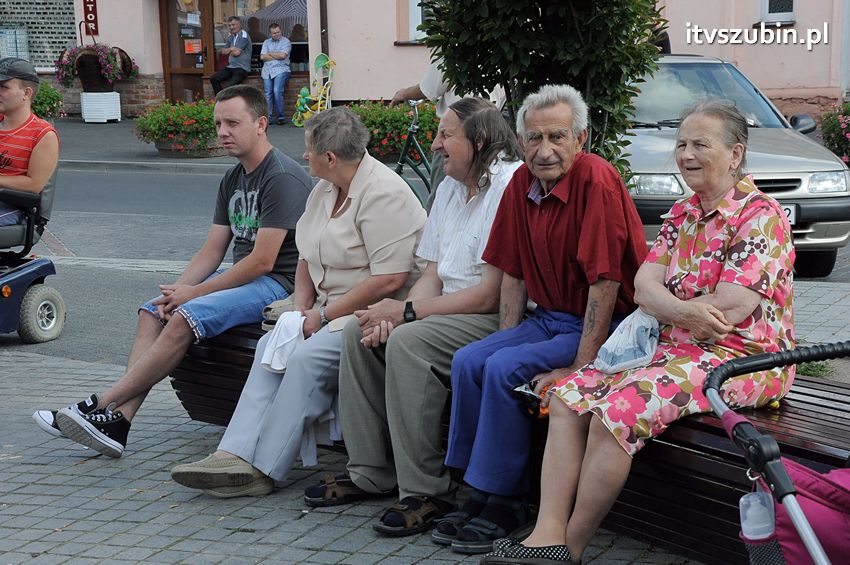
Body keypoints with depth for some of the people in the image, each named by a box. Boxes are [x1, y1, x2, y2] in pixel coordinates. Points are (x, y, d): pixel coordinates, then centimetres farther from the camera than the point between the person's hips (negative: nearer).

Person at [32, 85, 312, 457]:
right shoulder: (233, 180, 16)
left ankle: (100, 406, -22)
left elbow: (263, 261, -19)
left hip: (278, 284, -9)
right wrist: (177, 290, -7)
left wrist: (194, 293, -14)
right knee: (153, 311, -6)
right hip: (242, 277, 9)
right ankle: (118, 421, -18)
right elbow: (212, 251, 12)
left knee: (185, 318, -26)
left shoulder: (283, 178, -14)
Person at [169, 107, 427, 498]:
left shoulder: (383, 194, -17)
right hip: (331, 310, 9)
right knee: (271, 345, -10)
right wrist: (301, 308, 2)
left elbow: (390, 279, -24)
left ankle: (262, 469, -19)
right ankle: (236, 453, -20)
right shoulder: (325, 190, 13)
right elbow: (307, 259, 21)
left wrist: (324, 315, -18)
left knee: (308, 357, -26)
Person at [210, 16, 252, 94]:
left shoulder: (244, 36, -8)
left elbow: (237, 52, -14)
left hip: (242, 68, -8)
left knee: (230, 86, -30)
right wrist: (231, 49, -4)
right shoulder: (230, 37, 16)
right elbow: (223, 51, 14)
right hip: (230, 67, 8)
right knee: (213, 78, -8)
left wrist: (229, 51, 5)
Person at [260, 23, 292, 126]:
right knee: (267, 93, -9)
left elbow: (283, 55, -8)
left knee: (277, 91, -20)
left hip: (281, 70, -4)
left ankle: (280, 117, -14)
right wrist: (277, 56, -1)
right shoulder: (266, 42, 20)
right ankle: (268, 117, -11)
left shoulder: (286, 42, 7)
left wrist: (270, 53, 4)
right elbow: (262, 57, 6)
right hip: (267, 71, 4)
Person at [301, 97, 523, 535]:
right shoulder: (450, 188, 16)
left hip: (498, 320, -10)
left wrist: (407, 312, -17)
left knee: (409, 342, -29)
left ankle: (427, 492, -21)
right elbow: (434, 274, 13)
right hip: (451, 311, 10)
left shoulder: (510, 190, -17)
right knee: (361, 332, -4)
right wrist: (395, 314, -8)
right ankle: (369, 472, 2)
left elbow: (491, 295, -21)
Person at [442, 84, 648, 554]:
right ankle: (473, 490, 1)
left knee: (504, 370, -22)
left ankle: (503, 500, -9)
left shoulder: (596, 181, -21)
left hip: (605, 327, -8)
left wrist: (580, 367, -24)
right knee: (468, 362, -8)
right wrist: (506, 338, 1)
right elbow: (513, 272, 11)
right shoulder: (522, 185, 3)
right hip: (550, 318, 8)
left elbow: (605, 282, -24)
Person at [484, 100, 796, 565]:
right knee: (569, 395, -11)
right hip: (676, 348, 8)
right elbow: (644, 287, 3)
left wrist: (664, 308, -3)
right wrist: (685, 310, -20)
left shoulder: (760, 215, -8)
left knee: (620, 407, -28)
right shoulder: (681, 215, 16)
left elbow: (730, 309, -18)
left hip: (740, 357, -8)